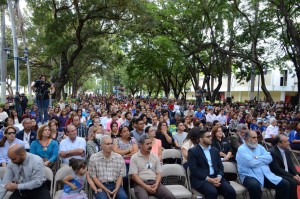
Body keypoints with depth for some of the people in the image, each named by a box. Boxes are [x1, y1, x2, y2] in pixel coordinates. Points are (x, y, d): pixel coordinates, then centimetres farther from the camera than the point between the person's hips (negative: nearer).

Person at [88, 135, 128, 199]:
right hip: (100, 186, -2)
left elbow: (120, 176, 5)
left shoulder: (119, 157, 4)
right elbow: (93, 177, -1)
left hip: (115, 184, 2)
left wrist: (116, 189, -12)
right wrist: (105, 189, -12)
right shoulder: (93, 158, -1)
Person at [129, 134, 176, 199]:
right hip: (141, 184, -3)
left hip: (154, 183, 4)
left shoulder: (155, 157, 14)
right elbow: (134, 175, -5)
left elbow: (159, 173, 11)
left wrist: (156, 184, -9)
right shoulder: (134, 157, 2)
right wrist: (145, 186, -16)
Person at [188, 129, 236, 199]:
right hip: (201, 179, -5)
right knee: (213, 192, -33)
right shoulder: (193, 151, -1)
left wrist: (219, 177, -8)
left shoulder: (215, 150, 17)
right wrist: (209, 179, -17)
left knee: (231, 191, -19)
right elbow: (194, 170, -10)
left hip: (216, 178, 5)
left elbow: (220, 166, 13)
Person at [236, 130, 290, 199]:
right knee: (255, 186, -39)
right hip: (250, 176, -7)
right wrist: (264, 160, 0)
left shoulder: (259, 147, 17)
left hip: (266, 175, 7)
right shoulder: (241, 149, -5)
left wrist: (257, 158, -10)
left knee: (285, 184, -7)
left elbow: (269, 158, 4)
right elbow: (251, 163, -18)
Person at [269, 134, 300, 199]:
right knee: (293, 182, -28)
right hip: (277, 175, -8)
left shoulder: (287, 151, 6)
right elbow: (277, 169, -22)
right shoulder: (272, 152, -20)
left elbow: (291, 165, 9)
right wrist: (292, 176, -22)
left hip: (288, 173, 8)